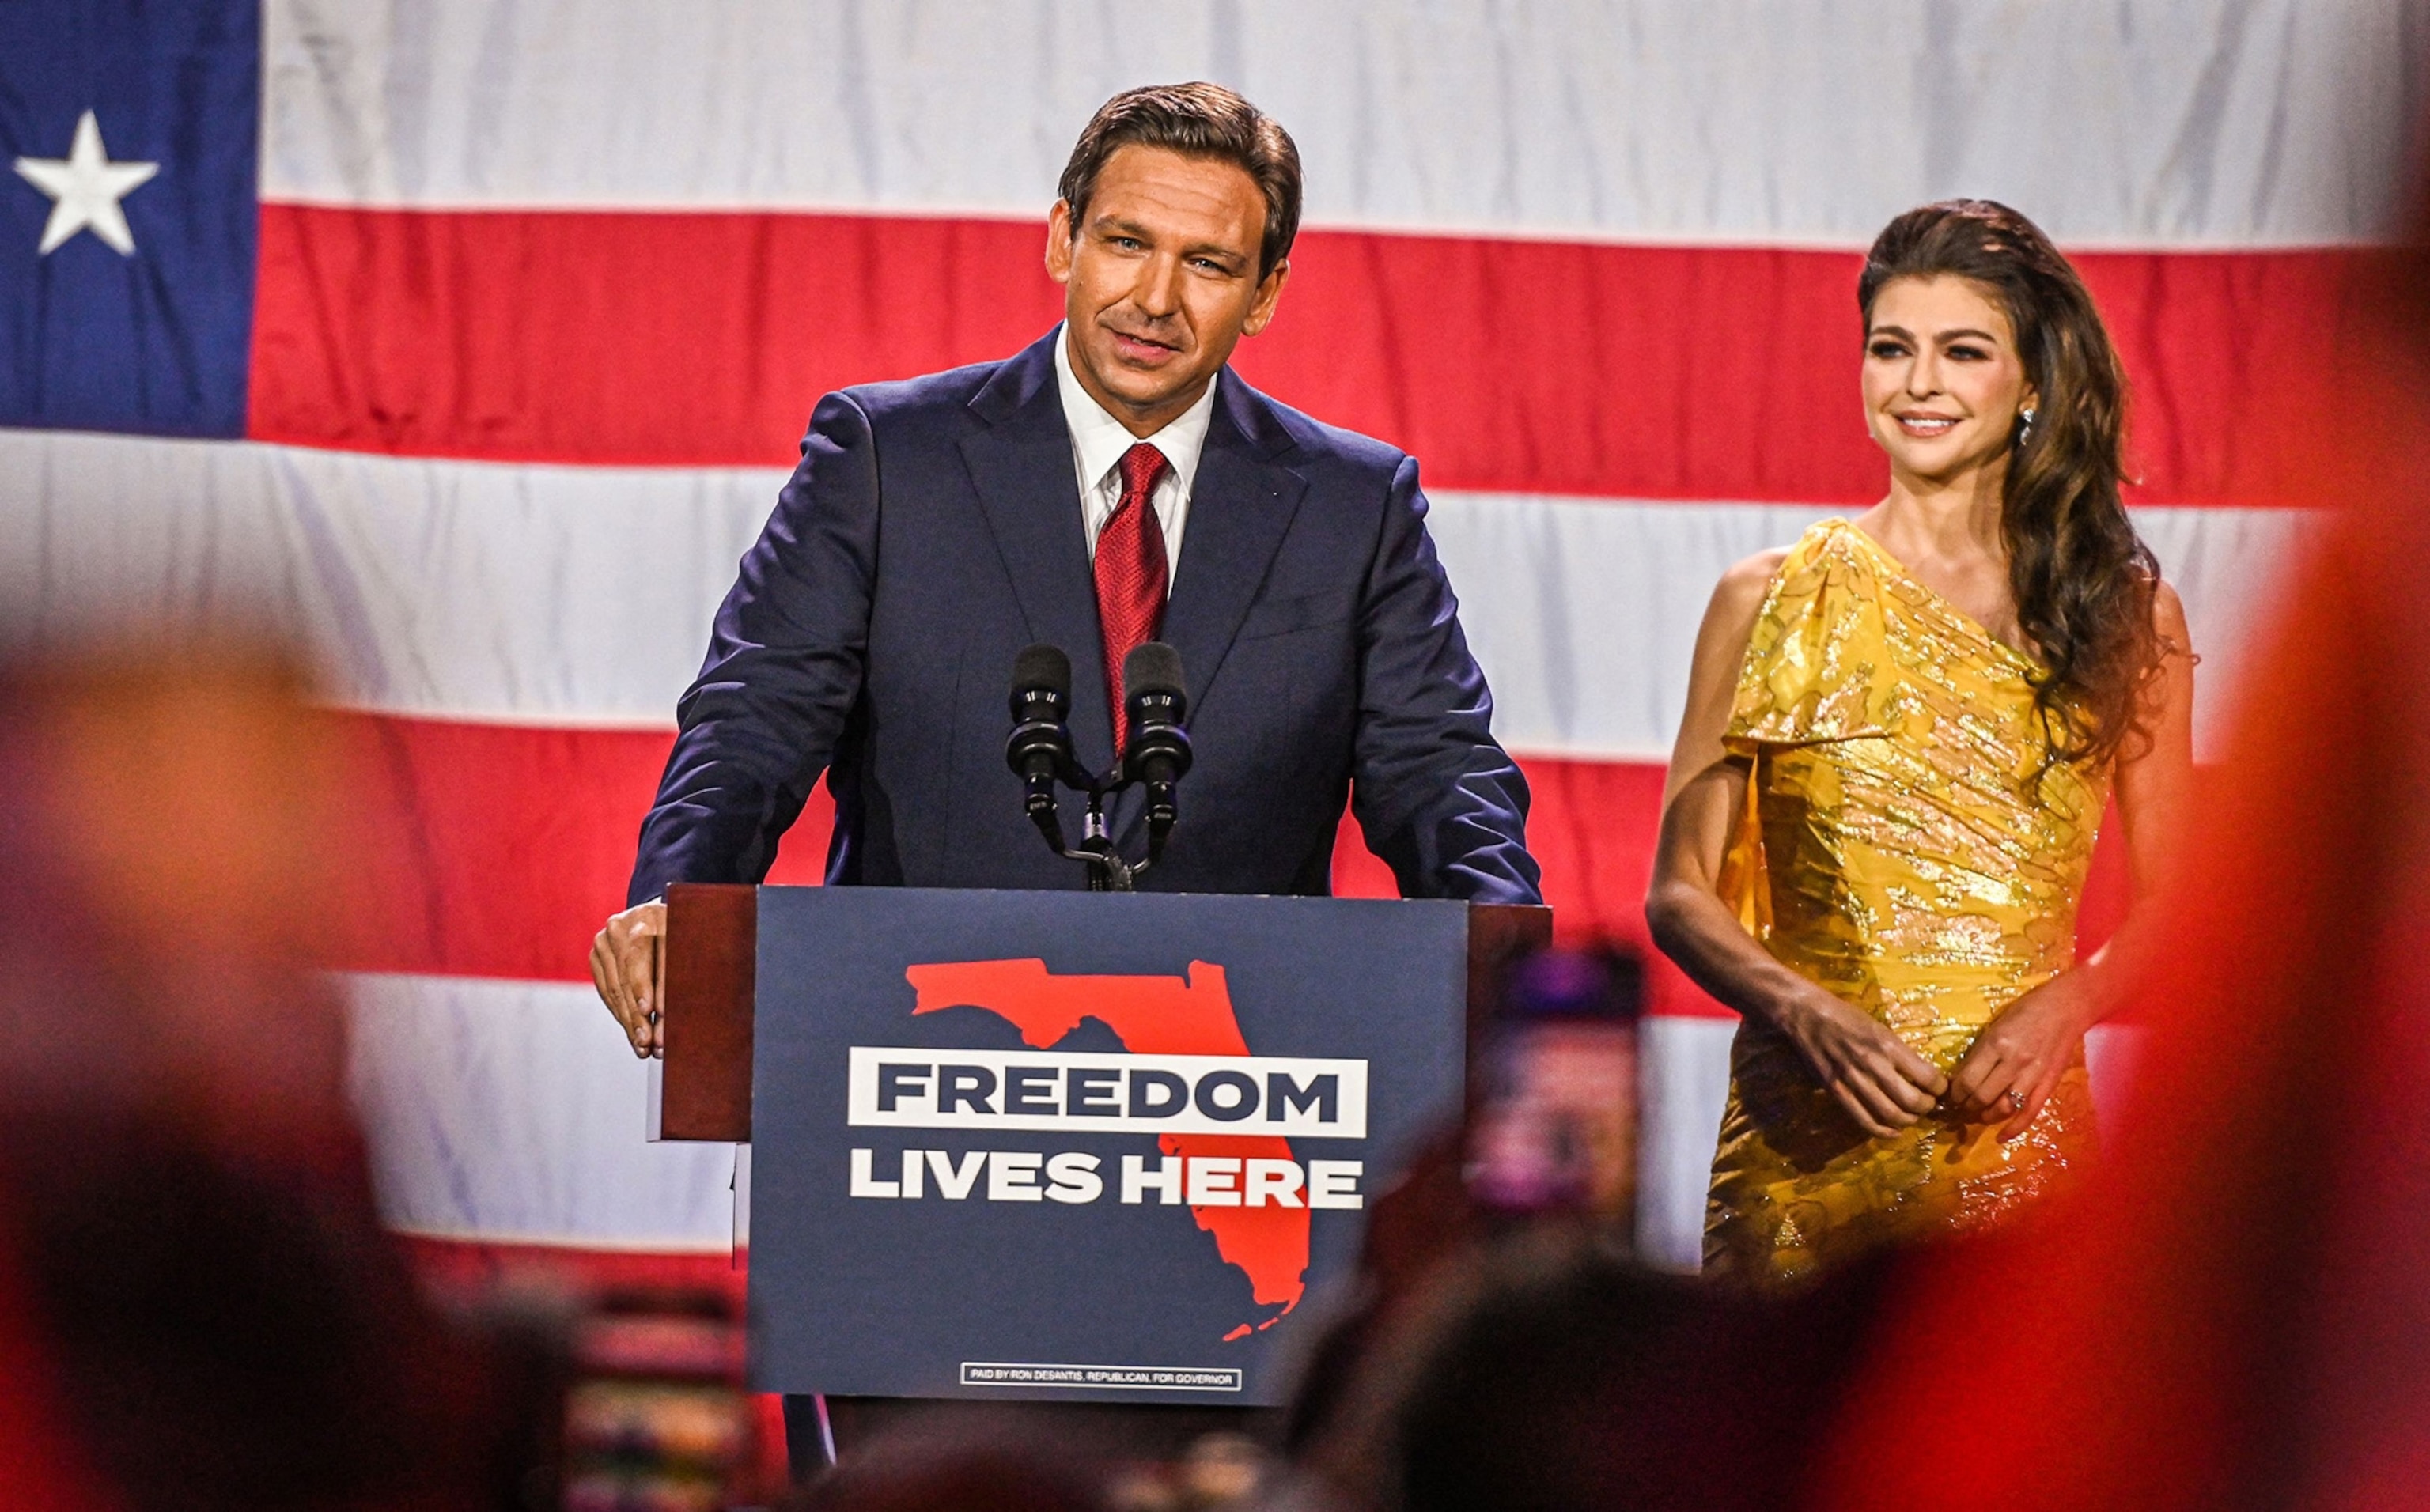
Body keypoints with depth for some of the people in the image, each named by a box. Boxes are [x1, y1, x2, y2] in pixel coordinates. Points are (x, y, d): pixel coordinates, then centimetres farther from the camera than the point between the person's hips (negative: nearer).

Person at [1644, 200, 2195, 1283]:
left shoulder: (2126, 618, 7)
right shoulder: (1774, 603, 6)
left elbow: (2167, 906, 9)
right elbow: (1681, 889, 5)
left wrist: (2066, 1005, -12)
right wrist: (1807, 1012, -14)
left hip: (2020, 1128, 0)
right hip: (1808, 1138, 0)